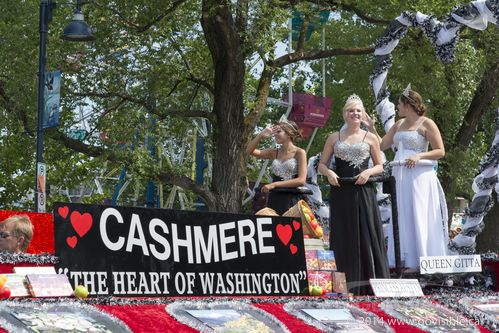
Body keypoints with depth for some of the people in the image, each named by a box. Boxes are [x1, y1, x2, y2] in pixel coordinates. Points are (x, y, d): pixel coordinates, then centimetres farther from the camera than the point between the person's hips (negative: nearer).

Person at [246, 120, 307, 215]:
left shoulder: (299, 153, -1)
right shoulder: (274, 153, 13)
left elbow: (301, 180, -10)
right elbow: (249, 151, 12)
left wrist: (275, 184, -12)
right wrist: (260, 136, -3)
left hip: (291, 199, -4)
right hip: (274, 199, 4)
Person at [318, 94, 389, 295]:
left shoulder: (370, 138, 9)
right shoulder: (334, 138, 11)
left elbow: (379, 166, 12)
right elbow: (321, 164, 14)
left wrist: (369, 172, -9)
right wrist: (329, 172, -7)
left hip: (363, 193, -1)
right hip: (341, 193, 1)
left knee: (367, 235, -4)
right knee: (344, 238, 1)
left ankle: (372, 285, 0)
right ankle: (347, 286, 6)